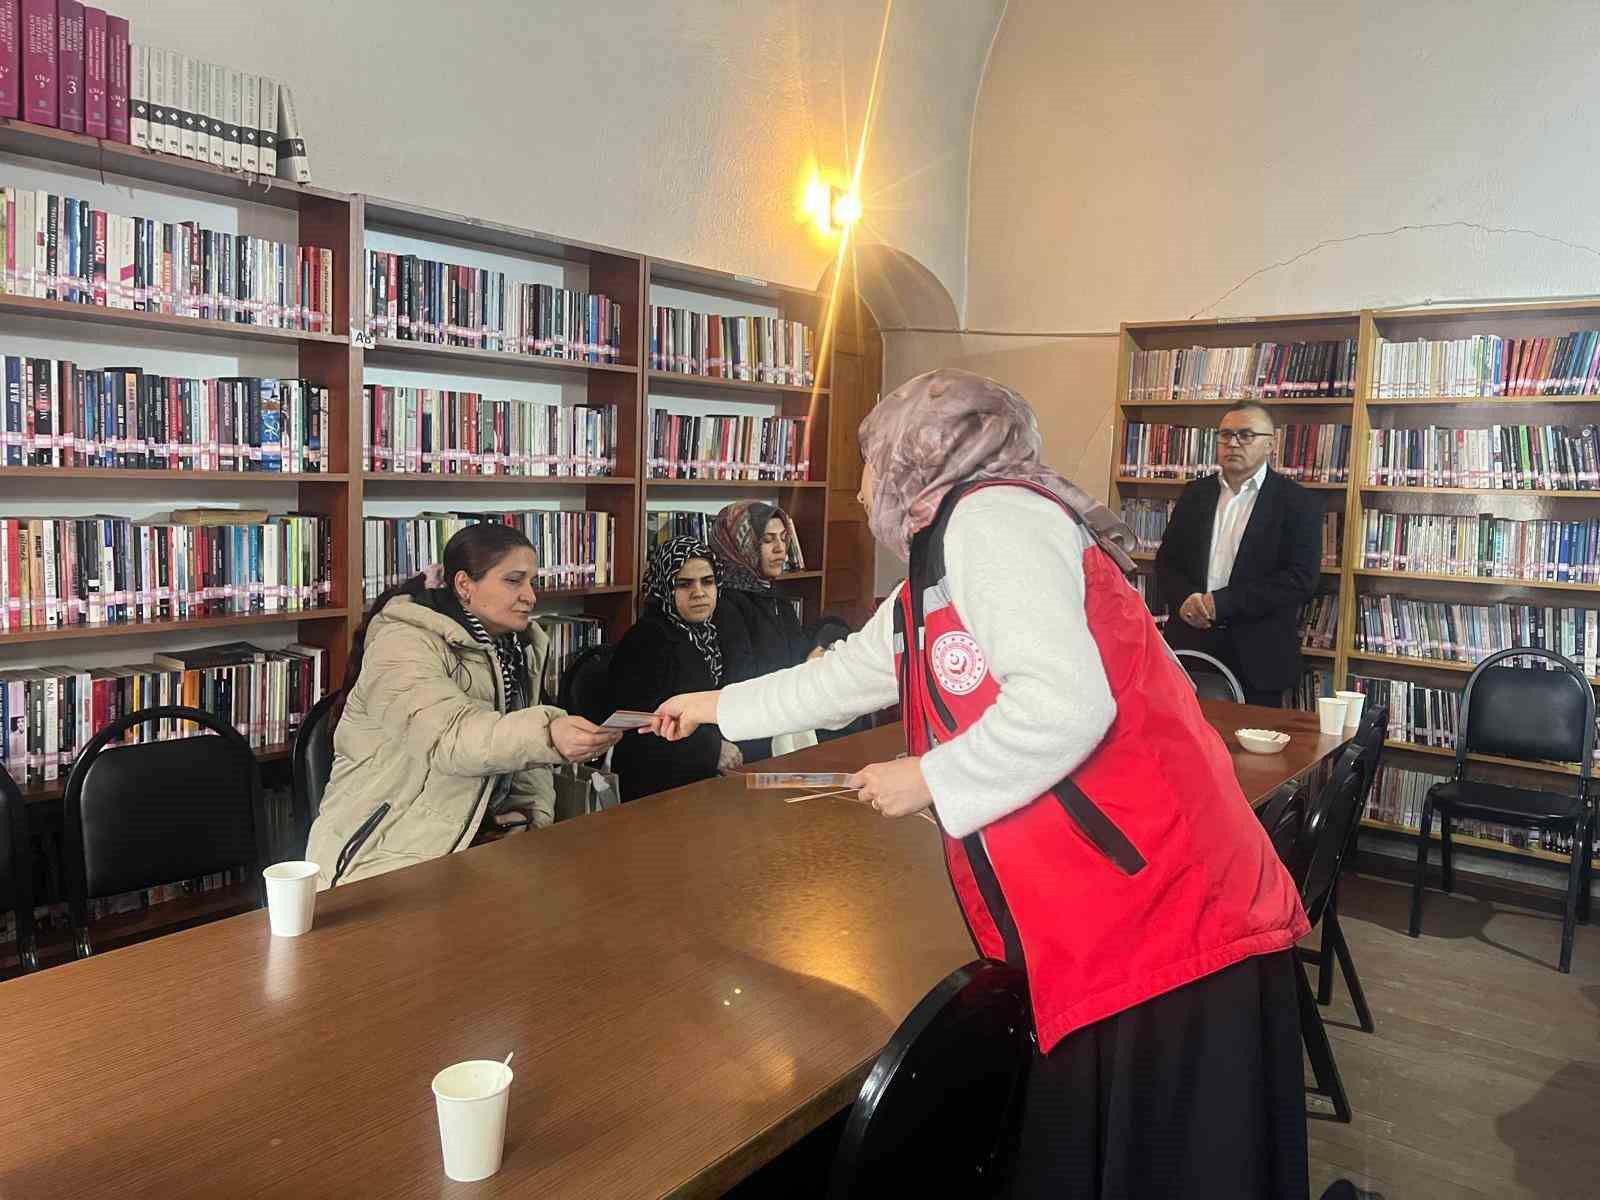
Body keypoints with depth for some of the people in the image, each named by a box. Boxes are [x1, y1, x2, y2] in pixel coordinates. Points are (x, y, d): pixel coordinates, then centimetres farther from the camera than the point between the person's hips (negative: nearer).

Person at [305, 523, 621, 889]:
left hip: (474, 838, 7)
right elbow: (447, 737, -32)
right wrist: (547, 735, -48)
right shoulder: (403, 642, -16)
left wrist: (539, 816, -1)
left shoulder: (519, 648, 10)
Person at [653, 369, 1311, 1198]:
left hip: (1166, 917, -9)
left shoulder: (991, 516, -13)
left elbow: (1067, 704, -25)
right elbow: (849, 672, 33)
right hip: (1094, 936, 9)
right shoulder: (932, 580, 17)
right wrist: (717, 707, 46)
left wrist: (928, 779, -10)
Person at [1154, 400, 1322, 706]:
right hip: (1190, 645, 3)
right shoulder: (1194, 494, 11)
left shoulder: (1298, 503, -2)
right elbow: (1166, 562, 11)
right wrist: (1185, 599, -11)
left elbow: (1300, 579, -11)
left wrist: (1219, 603, -17)